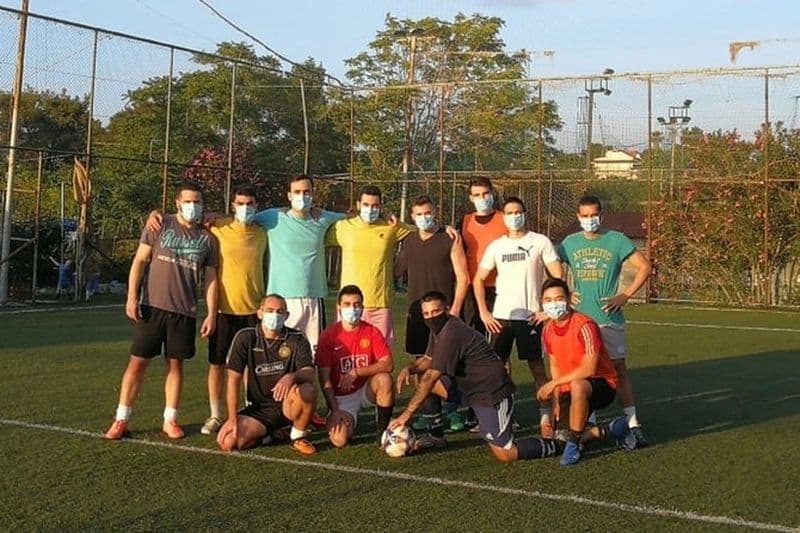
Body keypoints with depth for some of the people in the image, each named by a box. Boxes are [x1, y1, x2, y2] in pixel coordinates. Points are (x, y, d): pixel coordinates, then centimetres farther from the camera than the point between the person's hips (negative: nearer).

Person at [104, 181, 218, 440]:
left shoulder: (207, 239, 8)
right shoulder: (160, 226, 2)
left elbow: (211, 279, 9)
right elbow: (139, 261, -1)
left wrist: (211, 314, 3)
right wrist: (132, 297, -9)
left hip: (184, 312, 2)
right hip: (152, 306, -2)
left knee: (176, 364, 8)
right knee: (137, 362, 0)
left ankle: (170, 419, 17)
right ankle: (121, 419, 8)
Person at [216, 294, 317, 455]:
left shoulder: (297, 339, -3)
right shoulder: (245, 338, -3)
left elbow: (309, 374, -16)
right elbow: (234, 379, -5)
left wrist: (292, 377, -40)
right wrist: (232, 418, -12)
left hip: (287, 405, -1)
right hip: (258, 409, 1)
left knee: (307, 391, -35)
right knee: (227, 441, -23)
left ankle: (298, 437, -6)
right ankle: (267, 434, 10)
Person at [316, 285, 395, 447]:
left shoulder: (372, 332, -5)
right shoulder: (329, 336, -8)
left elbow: (388, 364, -17)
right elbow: (325, 378, -9)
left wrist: (356, 372, -25)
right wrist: (335, 410, -17)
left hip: (367, 390, 1)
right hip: (341, 396, -1)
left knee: (384, 379, -32)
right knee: (339, 440, -24)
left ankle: (382, 430, -11)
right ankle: (350, 421, 14)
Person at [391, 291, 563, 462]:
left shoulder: (451, 334, -25)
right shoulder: (439, 328, 5)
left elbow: (431, 377, -26)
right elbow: (428, 359, 14)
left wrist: (407, 413, -23)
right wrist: (409, 369, -10)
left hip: (492, 392, -9)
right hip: (468, 386, 9)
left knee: (505, 455, -11)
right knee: (423, 378, -2)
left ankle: (553, 446, 10)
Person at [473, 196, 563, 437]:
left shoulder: (540, 242, 0)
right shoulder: (496, 246, 9)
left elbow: (558, 278, -2)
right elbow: (478, 279, 12)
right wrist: (484, 312, 3)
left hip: (531, 316, -3)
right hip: (500, 316, 3)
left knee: (537, 367, 0)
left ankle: (545, 417, 7)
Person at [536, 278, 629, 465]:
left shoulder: (584, 325, -22)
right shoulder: (548, 330, 1)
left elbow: (589, 369, -28)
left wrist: (554, 383, -25)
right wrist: (556, 401, -2)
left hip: (602, 384, -8)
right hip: (571, 388, 8)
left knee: (577, 386, -42)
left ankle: (573, 444, -24)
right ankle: (607, 431, 15)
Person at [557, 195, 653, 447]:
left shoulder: (617, 240, 0)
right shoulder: (570, 243, 8)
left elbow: (645, 267, 1)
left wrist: (625, 296, -5)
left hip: (610, 317, -3)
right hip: (579, 318, 3)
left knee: (618, 368, -5)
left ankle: (633, 423, -4)